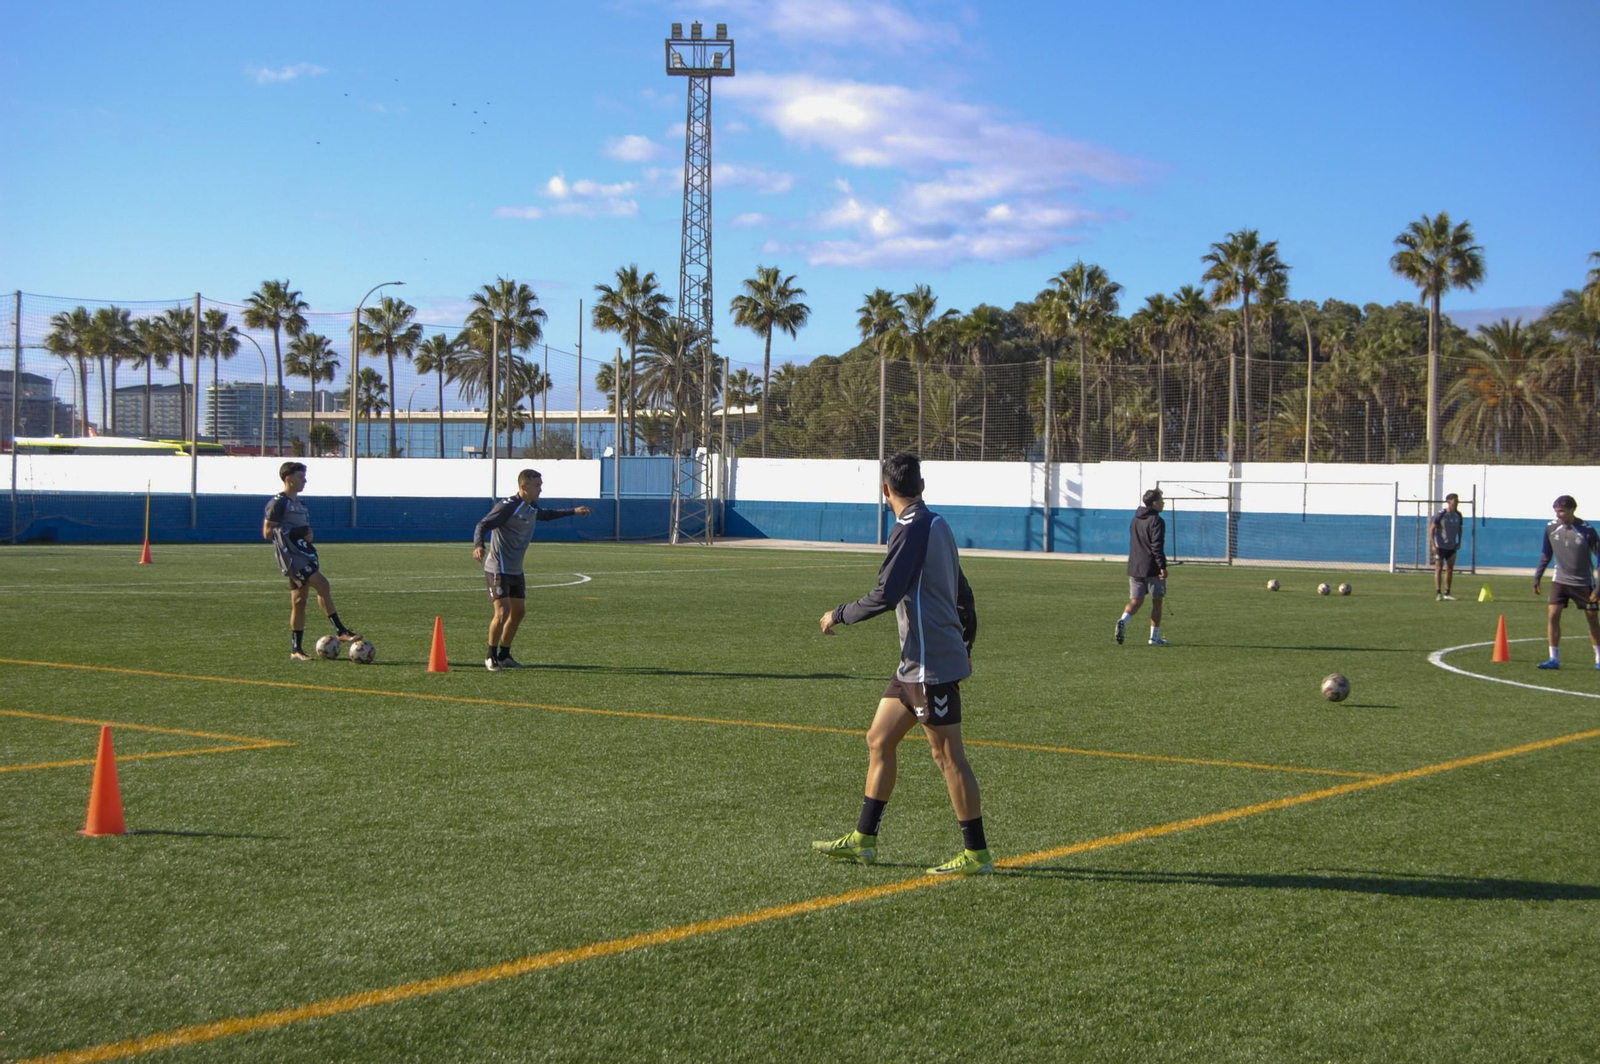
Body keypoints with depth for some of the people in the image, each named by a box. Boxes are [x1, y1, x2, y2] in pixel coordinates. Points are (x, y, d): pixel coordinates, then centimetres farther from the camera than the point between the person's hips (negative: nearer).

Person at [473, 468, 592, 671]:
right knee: (503, 611, -15)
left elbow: (545, 515, 33)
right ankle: (491, 657, 1)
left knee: (518, 611, 12)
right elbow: (483, 525, -24)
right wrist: (479, 545, -44)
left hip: (516, 570, 9)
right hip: (498, 570, -9)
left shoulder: (532, 508, 9)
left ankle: (504, 655, 26)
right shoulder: (507, 506, -17)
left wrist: (573, 511, 37)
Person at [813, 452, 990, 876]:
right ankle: (863, 841, 18)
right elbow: (963, 593, 19)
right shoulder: (937, 524, 13)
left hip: (932, 665, -10)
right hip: (917, 663, 10)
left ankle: (976, 853, 3)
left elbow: (885, 595, -22)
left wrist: (839, 615, -7)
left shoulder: (912, 530, -16)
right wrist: (965, 645, 27)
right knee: (879, 741, 12)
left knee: (948, 755, -4)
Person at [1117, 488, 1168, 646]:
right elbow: (1157, 546, -20)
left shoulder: (1135, 520, 13)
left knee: (1135, 601, 7)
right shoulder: (1156, 521, -12)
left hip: (1134, 567, 6)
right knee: (1156, 602, 6)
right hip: (1152, 568, -6)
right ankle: (1155, 636, 9)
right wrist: (1162, 566, -19)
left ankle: (1123, 620, -21)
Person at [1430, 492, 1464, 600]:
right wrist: (1433, 545, -15)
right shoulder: (1440, 515, -12)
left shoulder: (1458, 515, 4)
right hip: (1440, 547, -5)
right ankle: (1438, 594, -5)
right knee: (1439, 569, -6)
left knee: (1450, 570, 7)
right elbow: (1432, 529, -10)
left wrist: (1459, 542, 8)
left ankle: (1447, 593, 13)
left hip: (1452, 547, 5)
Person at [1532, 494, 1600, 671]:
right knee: (1553, 615, -11)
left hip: (1583, 583, -2)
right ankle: (1554, 659, -7)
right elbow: (1546, 554, 8)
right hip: (1560, 580, 2)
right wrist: (1537, 577, 5)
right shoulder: (1551, 528, -7)